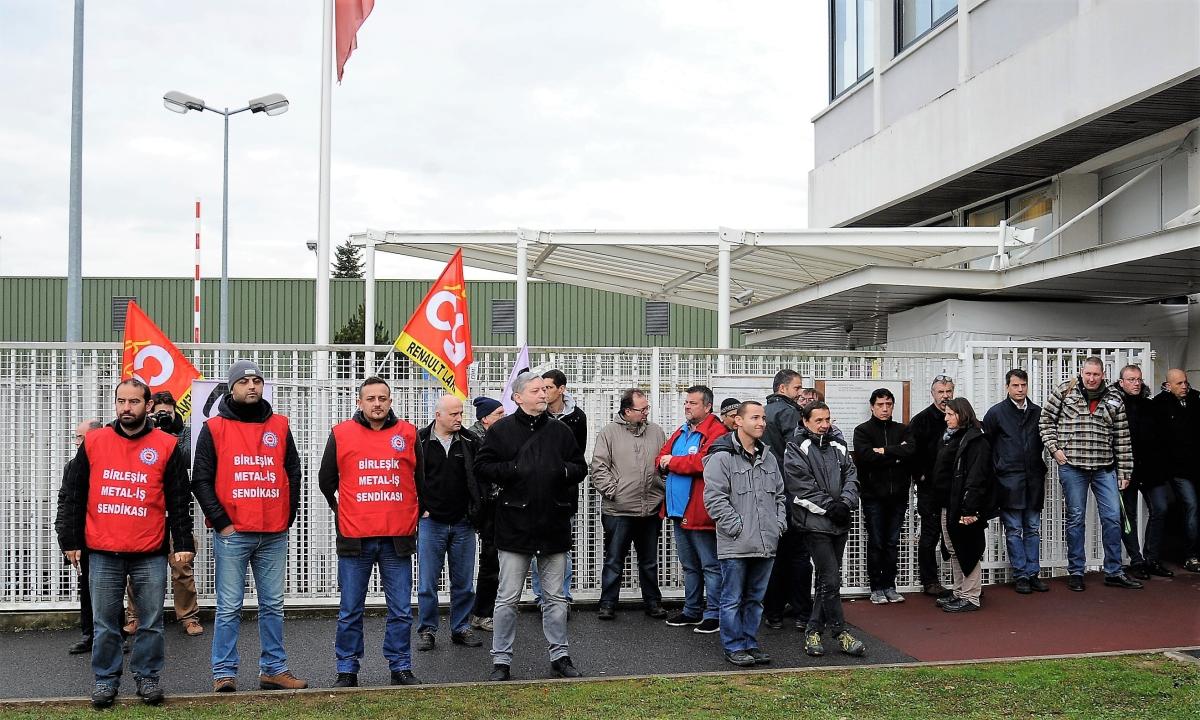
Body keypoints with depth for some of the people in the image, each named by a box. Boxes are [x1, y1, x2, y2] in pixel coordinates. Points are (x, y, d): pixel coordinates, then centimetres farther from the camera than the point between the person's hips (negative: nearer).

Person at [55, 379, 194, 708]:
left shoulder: (166, 446, 1)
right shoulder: (93, 443, 5)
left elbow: (180, 501, 3)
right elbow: (72, 496, 9)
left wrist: (183, 544, -1)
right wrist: (70, 541, 6)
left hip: (150, 554, -1)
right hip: (102, 553, 1)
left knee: (151, 622, 6)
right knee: (105, 623, 9)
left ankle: (148, 677, 20)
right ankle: (105, 679, 22)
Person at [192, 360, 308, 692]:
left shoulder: (280, 426, 10)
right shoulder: (214, 428, 1)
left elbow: (293, 473, 14)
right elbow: (201, 480, -2)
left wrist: (288, 517, 6)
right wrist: (222, 523, -7)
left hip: (274, 535, 3)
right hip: (232, 533, -3)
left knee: (273, 605, 9)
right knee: (229, 607, 1)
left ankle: (274, 668, 18)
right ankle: (224, 672, 10)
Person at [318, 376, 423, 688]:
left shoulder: (408, 433, 5)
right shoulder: (340, 434, 1)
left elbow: (419, 480, 17)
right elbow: (326, 480, 14)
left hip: (398, 537, 1)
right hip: (354, 538, -1)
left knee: (401, 611, 7)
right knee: (350, 612, 7)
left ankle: (401, 667, 19)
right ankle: (347, 670, 19)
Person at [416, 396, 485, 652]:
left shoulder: (469, 441, 4)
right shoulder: (420, 441, -2)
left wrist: (475, 510, 2)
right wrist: (420, 508, -3)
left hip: (462, 524, 2)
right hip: (431, 522, -2)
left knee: (463, 582, 8)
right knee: (428, 582, 3)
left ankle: (461, 629, 20)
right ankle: (427, 630, 14)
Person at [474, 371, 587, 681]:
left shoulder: (560, 430, 9)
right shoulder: (501, 429, 0)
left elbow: (580, 467, 14)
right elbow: (482, 466, -2)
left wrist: (565, 471, -7)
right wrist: (512, 471, -16)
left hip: (554, 525, 3)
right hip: (515, 525, -3)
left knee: (556, 597, 11)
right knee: (508, 598, 3)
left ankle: (559, 655, 22)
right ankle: (501, 660, 13)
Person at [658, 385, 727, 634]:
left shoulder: (716, 432, -12)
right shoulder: (681, 432, 16)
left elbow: (705, 462, -25)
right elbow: (662, 457, 15)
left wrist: (672, 462, -13)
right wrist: (665, 462, -10)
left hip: (700, 511, -9)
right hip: (679, 510, 9)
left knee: (710, 565, 0)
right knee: (689, 565, 18)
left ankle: (714, 614, 7)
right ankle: (691, 611, 28)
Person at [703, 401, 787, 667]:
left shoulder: (768, 458, 14)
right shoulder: (721, 457, -9)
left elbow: (779, 495, 22)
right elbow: (715, 497, -14)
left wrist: (779, 524, 8)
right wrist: (738, 527, -15)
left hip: (766, 543, 7)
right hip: (735, 544, -7)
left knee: (755, 598, 15)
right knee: (733, 599, 3)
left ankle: (750, 643, 26)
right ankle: (734, 647, 13)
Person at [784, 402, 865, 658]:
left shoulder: (838, 447, 16)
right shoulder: (795, 449, -4)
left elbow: (851, 476, 8)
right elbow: (801, 487, -12)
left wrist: (845, 502, -9)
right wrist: (829, 506, -15)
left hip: (839, 522, 7)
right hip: (815, 523, -6)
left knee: (827, 579, 11)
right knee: (831, 579, -9)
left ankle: (814, 630, 20)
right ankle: (840, 632, 0)